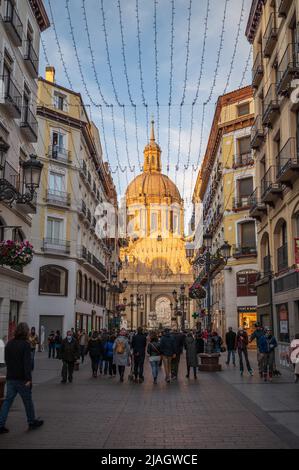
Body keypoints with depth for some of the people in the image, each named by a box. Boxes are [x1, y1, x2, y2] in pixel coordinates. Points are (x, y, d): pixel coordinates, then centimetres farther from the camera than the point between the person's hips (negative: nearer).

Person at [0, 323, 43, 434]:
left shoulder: (9, 344, 7)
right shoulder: (25, 344, -15)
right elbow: (27, 363, -20)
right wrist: (28, 378, -20)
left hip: (10, 378, 6)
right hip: (22, 379, -6)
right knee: (28, 401, 9)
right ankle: (32, 422, 23)